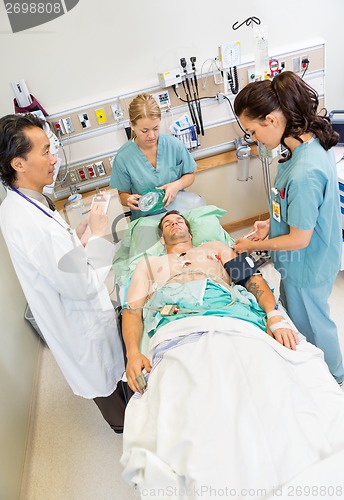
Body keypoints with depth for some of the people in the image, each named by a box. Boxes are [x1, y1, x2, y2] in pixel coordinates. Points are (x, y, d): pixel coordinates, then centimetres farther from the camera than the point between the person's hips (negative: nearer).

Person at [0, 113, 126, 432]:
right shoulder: (34, 225, -37)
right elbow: (84, 286, -30)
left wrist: (81, 231, -6)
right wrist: (97, 235, -20)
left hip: (63, 308, 9)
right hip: (79, 319, -9)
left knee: (101, 368, 31)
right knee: (105, 373, 19)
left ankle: (118, 414, 57)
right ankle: (122, 421, 48)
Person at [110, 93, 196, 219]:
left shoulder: (175, 145, -5)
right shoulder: (122, 158, -9)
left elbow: (190, 175, 9)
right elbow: (123, 194, 4)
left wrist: (177, 185, -12)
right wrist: (128, 200, -20)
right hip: (145, 218, -3)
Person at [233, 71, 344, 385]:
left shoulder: (304, 173, -36)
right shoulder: (311, 141, -6)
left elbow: (299, 239, -26)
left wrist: (253, 245, -13)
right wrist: (271, 224, 0)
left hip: (307, 267, -9)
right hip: (307, 261, 9)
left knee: (311, 324, 18)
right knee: (293, 314, 29)